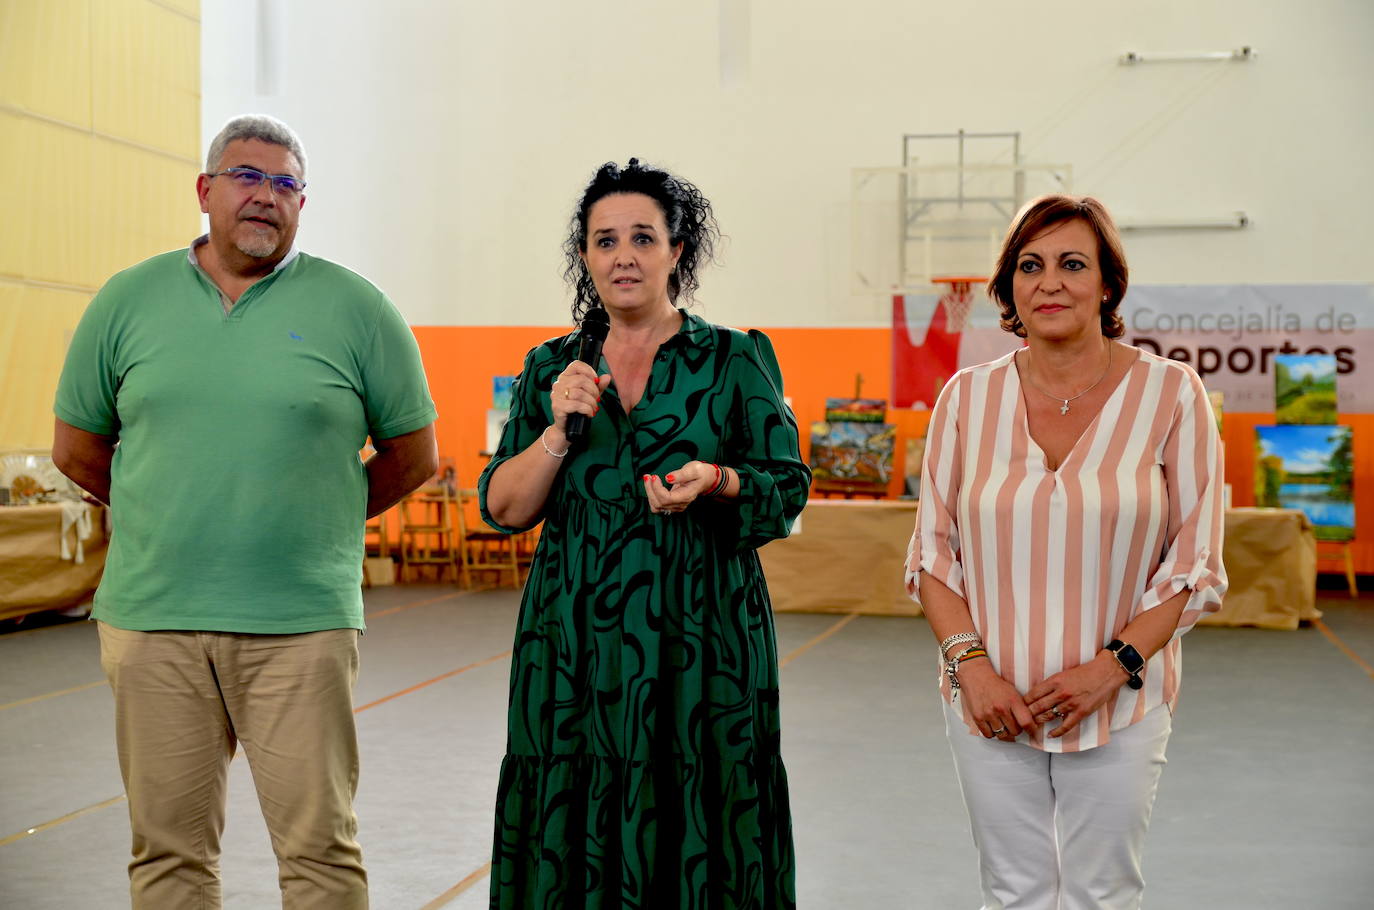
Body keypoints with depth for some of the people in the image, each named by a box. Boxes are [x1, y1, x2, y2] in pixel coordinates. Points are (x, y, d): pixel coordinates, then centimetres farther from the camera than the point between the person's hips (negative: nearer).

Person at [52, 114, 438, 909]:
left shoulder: (355, 308, 2)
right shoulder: (128, 300, 8)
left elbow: (414, 455, 9)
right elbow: (77, 449, 17)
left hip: (301, 624, -2)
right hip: (151, 618, 2)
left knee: (320, 845, 1)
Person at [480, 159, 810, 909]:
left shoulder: (736, 360, 3)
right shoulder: (551, 368, 10)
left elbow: (788, 489, 0)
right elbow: (502, 509, 5)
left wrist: (713, 480, -19)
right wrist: (560, 431, -10)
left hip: (701, 643, -2)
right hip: (574, 647, 2)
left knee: (697, 840, -1)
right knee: (573, 843, 4)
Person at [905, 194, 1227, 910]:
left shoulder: (1171, 394, -4)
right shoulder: (968, 396, 1)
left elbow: (1195, 564, -3)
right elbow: (932, 553, 4)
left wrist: (1112, 666, -14)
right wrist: (971, 664, -9)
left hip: (1120, 705, -1)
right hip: (990, 703, 1)